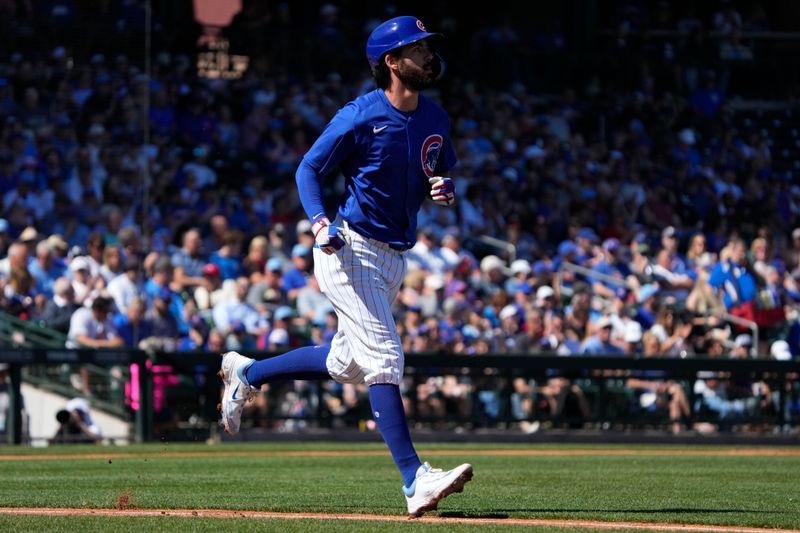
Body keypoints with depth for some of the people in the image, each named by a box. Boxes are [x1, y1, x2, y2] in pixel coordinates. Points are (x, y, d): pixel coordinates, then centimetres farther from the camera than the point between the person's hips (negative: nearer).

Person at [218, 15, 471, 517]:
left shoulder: (435, 119, 7)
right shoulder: (360, 117, -13)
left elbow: (442, 173, 21)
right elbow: (309, 170, -7)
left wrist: (446, 190, -4)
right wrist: (319, 222, -23)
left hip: (393, 258, 8)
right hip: (350, 249, -8)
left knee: (347, 363, 17)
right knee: (385, 358, -14)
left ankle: (247, 372, 38)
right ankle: (416, 480, -18)